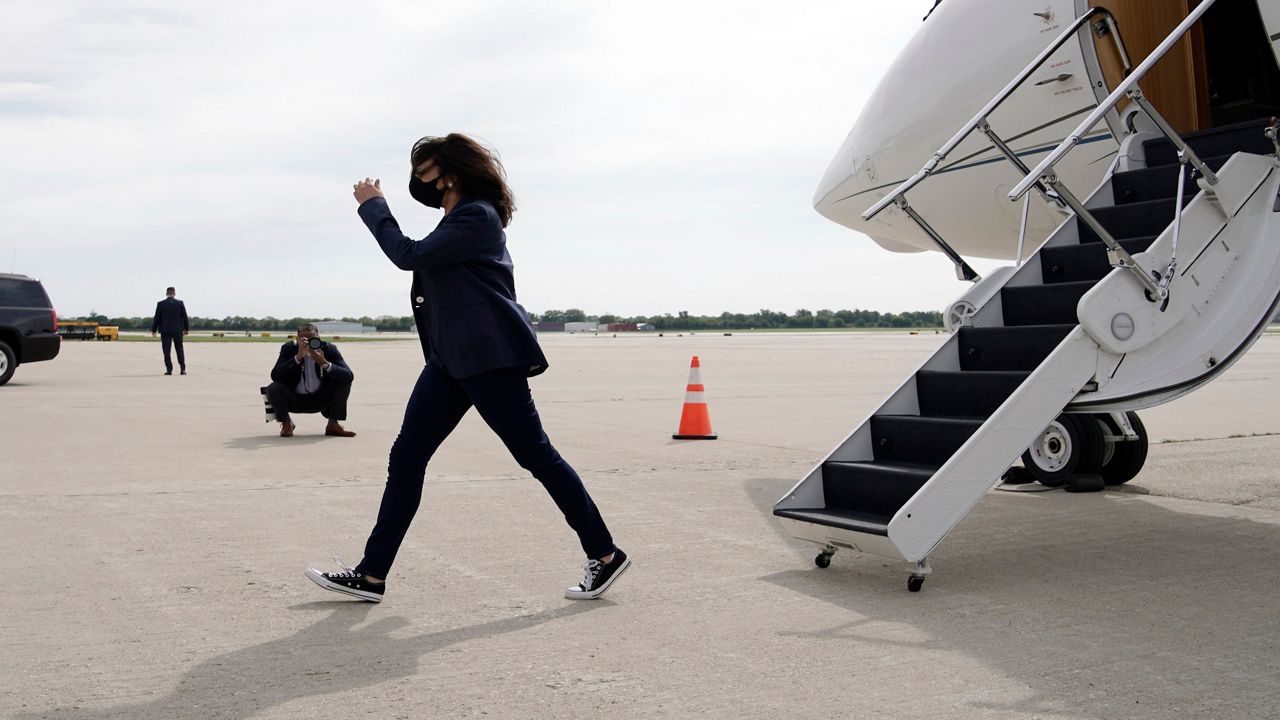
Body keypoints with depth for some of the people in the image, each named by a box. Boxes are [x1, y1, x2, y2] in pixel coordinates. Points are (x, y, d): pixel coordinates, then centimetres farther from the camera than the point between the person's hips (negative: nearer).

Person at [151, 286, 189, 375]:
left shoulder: (161, 304, -3)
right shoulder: (180, 303, -2)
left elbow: (157, 318, -1)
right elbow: (184, 317, 1)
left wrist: (153, 330, 7)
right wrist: (186, 328, 11)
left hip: (165, 330, -1)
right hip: (178, 330, 1)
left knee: (166, 351, 2)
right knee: (179, 349, 10)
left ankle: (169, 369, -3)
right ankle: (183, 369, 4)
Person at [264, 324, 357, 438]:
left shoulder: (329, 349, -12)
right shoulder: (288, 349, -12)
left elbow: (349, 376, -23)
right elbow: (275, 376, -27)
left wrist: (325, 363, -37)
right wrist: (298, 356, -35)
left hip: (321, 399, 1)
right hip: (295, 400, -1)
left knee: (344, 380, -20)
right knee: (273, 389, -29)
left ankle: (333, 424, -3)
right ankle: (286, 423, 1)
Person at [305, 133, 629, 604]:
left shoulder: (477, 216, -13)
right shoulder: (459, 215, 18)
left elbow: (408, 255, -15)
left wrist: (372, 207, -4)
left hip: (490, 358, -10)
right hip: (451, 358, 10)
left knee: (535, 455, -4)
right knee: (406, 456, 4)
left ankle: (604, 555, 7)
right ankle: (372, 574, 7)